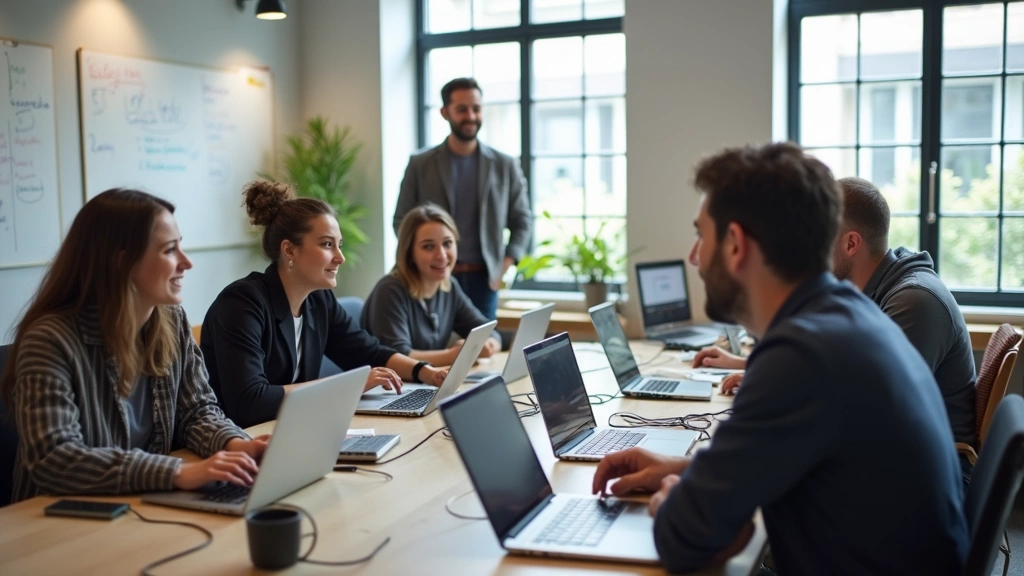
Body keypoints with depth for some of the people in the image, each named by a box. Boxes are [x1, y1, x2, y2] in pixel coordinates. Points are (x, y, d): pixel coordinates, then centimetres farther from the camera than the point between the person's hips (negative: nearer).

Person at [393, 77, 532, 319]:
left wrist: (504, 266, -2)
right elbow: (402, 221, 7)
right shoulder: (419, 165, 3)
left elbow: (522, 220, 11)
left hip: (483, 279, 1)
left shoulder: (505, 165, 5)